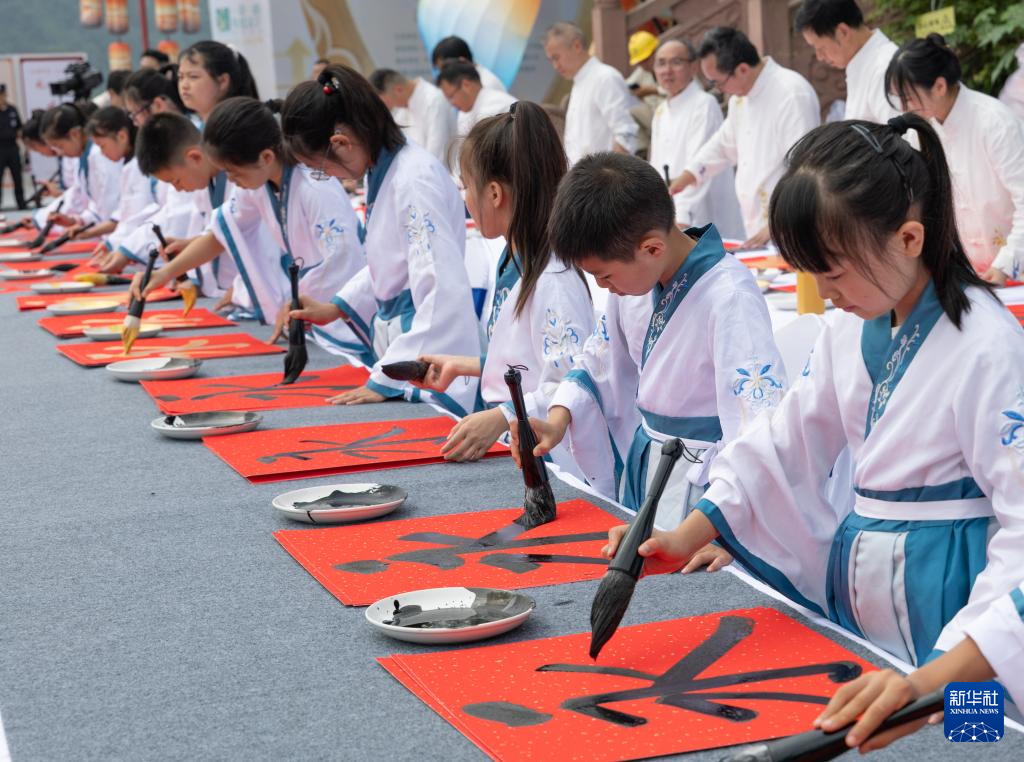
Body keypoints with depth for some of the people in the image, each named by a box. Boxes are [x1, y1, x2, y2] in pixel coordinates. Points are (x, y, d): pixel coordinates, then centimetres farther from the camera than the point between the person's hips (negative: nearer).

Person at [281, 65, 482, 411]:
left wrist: (386, 380, -24)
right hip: (398, 341, 9)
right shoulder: (383, 172, 7)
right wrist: (335, 308, 14)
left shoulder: (416, 181, -21)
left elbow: (442, 294, -25)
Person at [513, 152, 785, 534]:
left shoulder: (729, 298, -23)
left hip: (700, 480, -7)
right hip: (639, 464, 7)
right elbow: (600, 363, 17)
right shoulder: (635, 276, 1)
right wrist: (558, 419, -2)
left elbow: (763, 429, -29)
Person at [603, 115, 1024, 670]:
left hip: (943, 603, -7)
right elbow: (784, 447, 12)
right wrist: (685, 540, 0)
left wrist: (945, 674, -30)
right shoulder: (848, 329, 6)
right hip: (856, 591, 7)